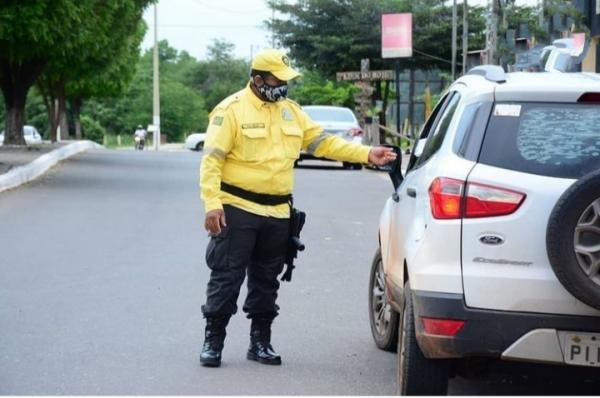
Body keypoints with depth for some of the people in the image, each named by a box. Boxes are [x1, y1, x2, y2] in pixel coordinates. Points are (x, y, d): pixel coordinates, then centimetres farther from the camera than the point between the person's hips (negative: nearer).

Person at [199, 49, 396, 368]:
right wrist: (212, 204, -21)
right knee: (227, 278, -4)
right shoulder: (232, 110, -8)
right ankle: (213, 341, 5)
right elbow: (212, 159, -12)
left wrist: (366, 154, 3)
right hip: (237, 210, -6)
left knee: (266, 281, 11)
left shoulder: (290, 111, 12)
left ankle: (260, 342, 20)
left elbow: (323, 143, 12)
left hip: (277, 213, 6)